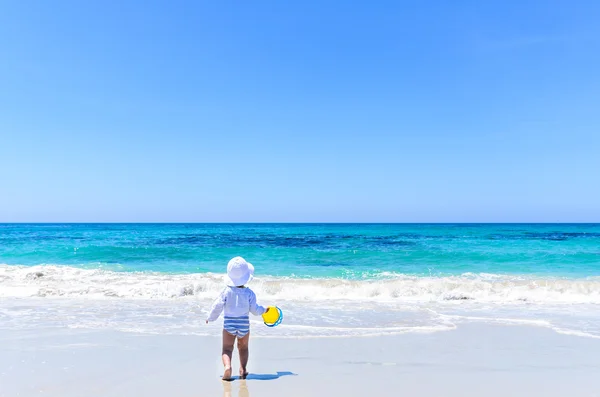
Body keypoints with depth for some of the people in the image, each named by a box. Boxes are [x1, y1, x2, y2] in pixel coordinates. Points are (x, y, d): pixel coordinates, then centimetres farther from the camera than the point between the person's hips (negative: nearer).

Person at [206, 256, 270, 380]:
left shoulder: (227, 291, -9)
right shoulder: (249, 293, -8)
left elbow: (217, 306, -6)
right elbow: (255, 309, -3)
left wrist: (210, 318, 12)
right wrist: (263, 310, 19)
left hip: (229, 324, -1)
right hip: (244, 324, 1)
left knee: (227, 348, 2)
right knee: (243, 347, 21)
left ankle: (227, 366, -23)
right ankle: (243, 369, 9)